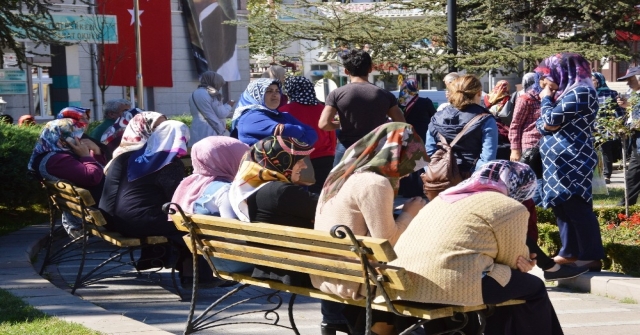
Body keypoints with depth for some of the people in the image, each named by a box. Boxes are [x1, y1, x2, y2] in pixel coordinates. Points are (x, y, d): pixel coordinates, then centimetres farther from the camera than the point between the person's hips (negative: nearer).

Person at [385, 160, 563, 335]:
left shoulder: (448, 196, 26)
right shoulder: (510, 209, 1)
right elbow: (512, 260, 8)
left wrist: (521, 259, 22)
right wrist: (526, 259, 28)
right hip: (447, 285, -8)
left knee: (504, 283, 29)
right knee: (533, 288, 12)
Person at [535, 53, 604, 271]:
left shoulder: (580, 92, -13)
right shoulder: (566, 93, 18)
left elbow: (551, 121, -17)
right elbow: (542, 126, 17)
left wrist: (545, 99, 0)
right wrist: (546, 112, -5)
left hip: (571, 162, -10)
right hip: (560, 162, 10)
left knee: (577, 208, -10)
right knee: (562, 207, 12)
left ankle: (591, 257, -8)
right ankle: (571, 252, 18)